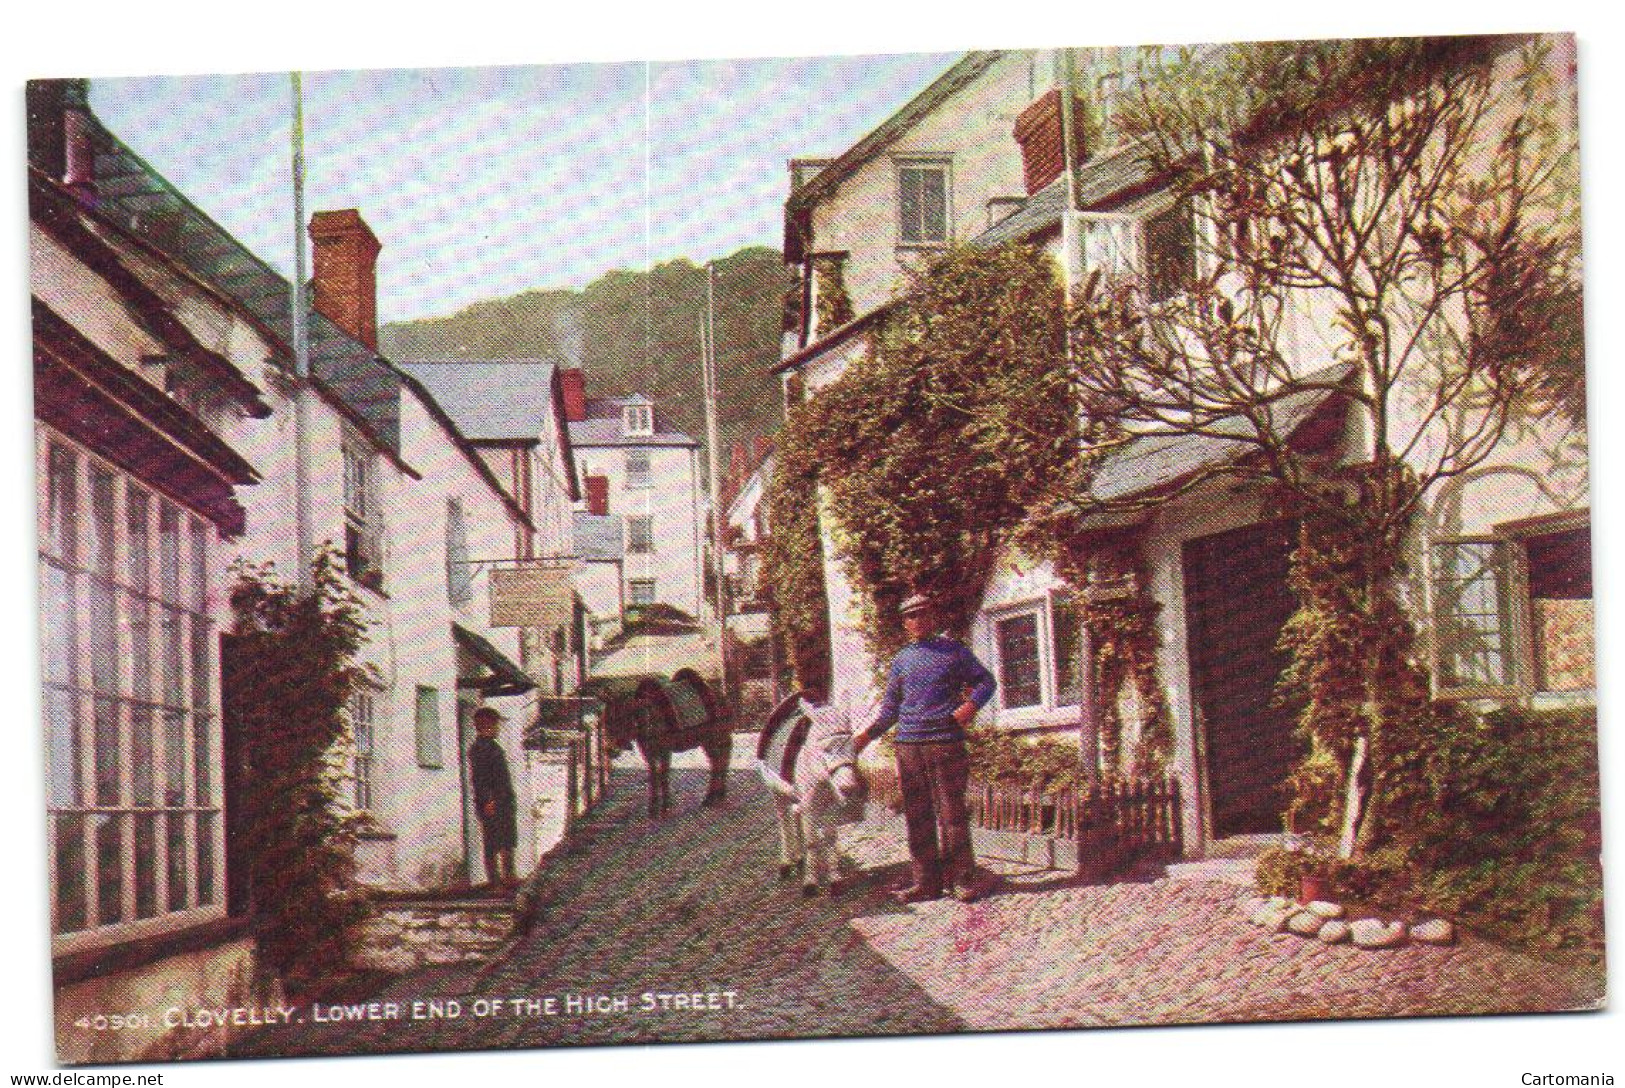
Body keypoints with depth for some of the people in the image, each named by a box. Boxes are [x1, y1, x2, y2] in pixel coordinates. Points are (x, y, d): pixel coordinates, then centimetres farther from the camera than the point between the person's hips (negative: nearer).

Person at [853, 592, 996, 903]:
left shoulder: (953, 651, 7)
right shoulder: (901, 661, 16)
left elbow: (985, 680, 10)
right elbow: (890, 708, 19)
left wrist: (971, 704, -9)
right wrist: (868, 734, 7)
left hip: (946, 741, -3)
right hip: (908, 745, 4)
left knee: (951, 813, -4)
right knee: (917, 816, 4)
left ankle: (962, 879, 3)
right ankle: (926, 881, 9)